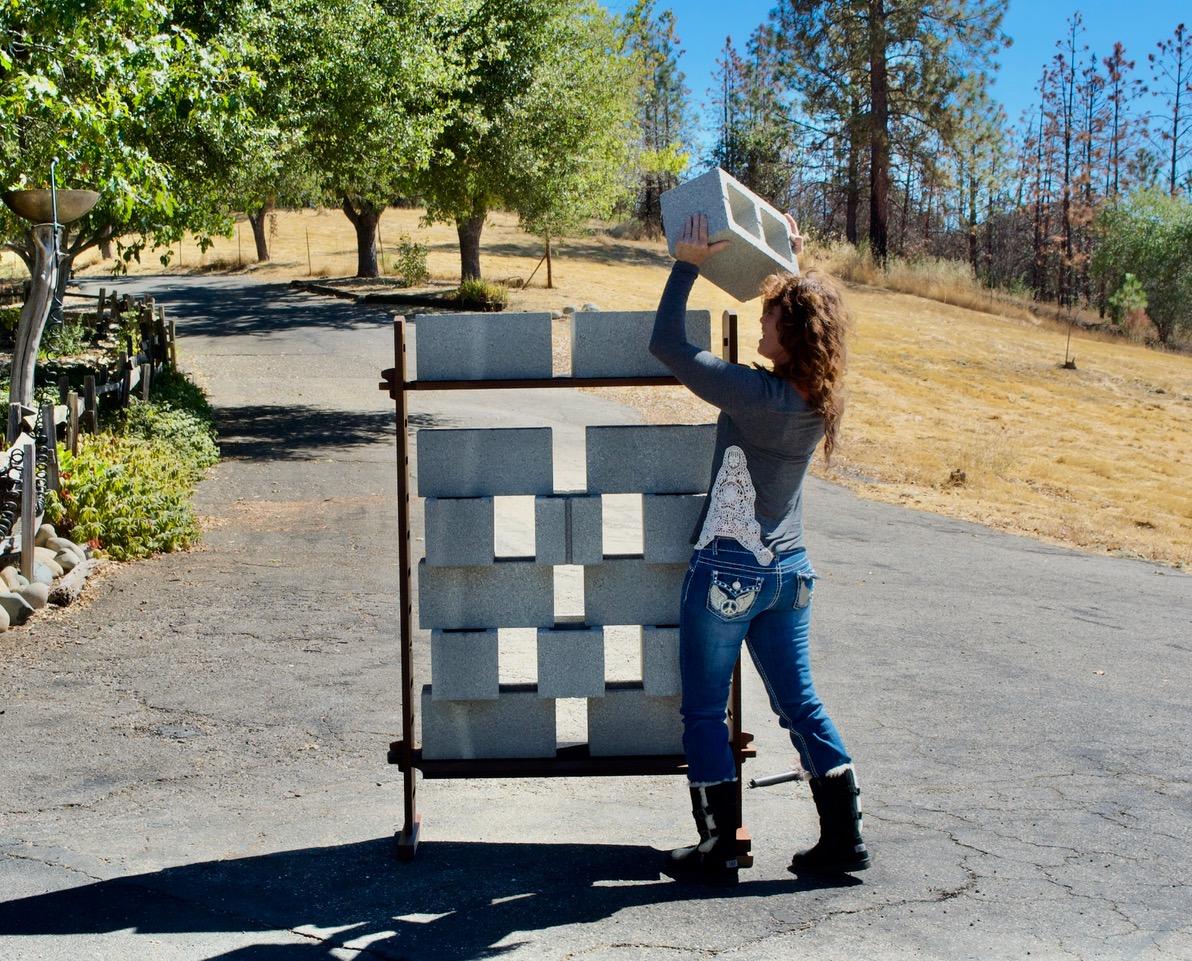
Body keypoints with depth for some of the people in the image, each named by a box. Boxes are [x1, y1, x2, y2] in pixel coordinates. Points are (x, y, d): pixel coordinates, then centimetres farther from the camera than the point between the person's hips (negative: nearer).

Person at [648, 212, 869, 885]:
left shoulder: (755, 395, -22)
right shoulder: (824, 397, -1)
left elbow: (666, 343, -18)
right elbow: (802, 312, 22)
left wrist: (688, 264, -11)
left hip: (729, 571, -7)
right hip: (789, 569, 7)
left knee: (704, 710, 7)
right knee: (800, 703, 16)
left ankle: (719, 850, 13)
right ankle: (845, 837, 19)